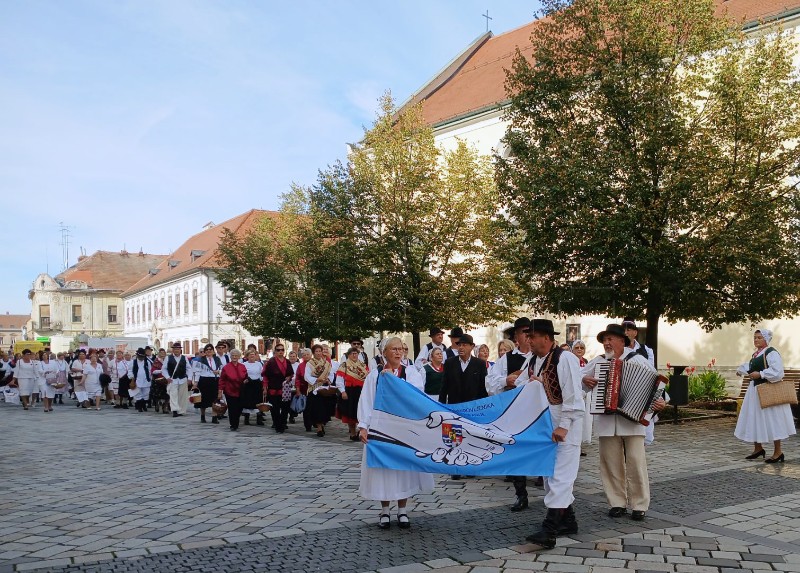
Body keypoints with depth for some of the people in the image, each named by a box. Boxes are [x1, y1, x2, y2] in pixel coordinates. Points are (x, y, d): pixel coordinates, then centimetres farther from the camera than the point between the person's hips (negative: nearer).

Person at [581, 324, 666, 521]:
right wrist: (585, 380, -4)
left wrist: (661, 401, -15)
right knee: (611, 463, 5)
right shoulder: (597, 361, 10)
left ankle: (639, 505, 9)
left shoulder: (637, 360, 2)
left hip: (632, 419, -3)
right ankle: (617, 503, 15)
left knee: (636, 462, -2)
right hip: (606, 421, 3)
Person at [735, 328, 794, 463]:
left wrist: (760, 374, -25)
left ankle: (778, 452, 1)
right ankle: (758, 449, 23)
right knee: (754, 419, 12)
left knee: (771, 420, -6)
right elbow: (750, 366, 35)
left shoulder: (771, 353, -14)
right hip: (755, 390, 9)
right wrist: (740, 370, 50)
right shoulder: (756, 354, 13)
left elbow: (777, 371, -25)